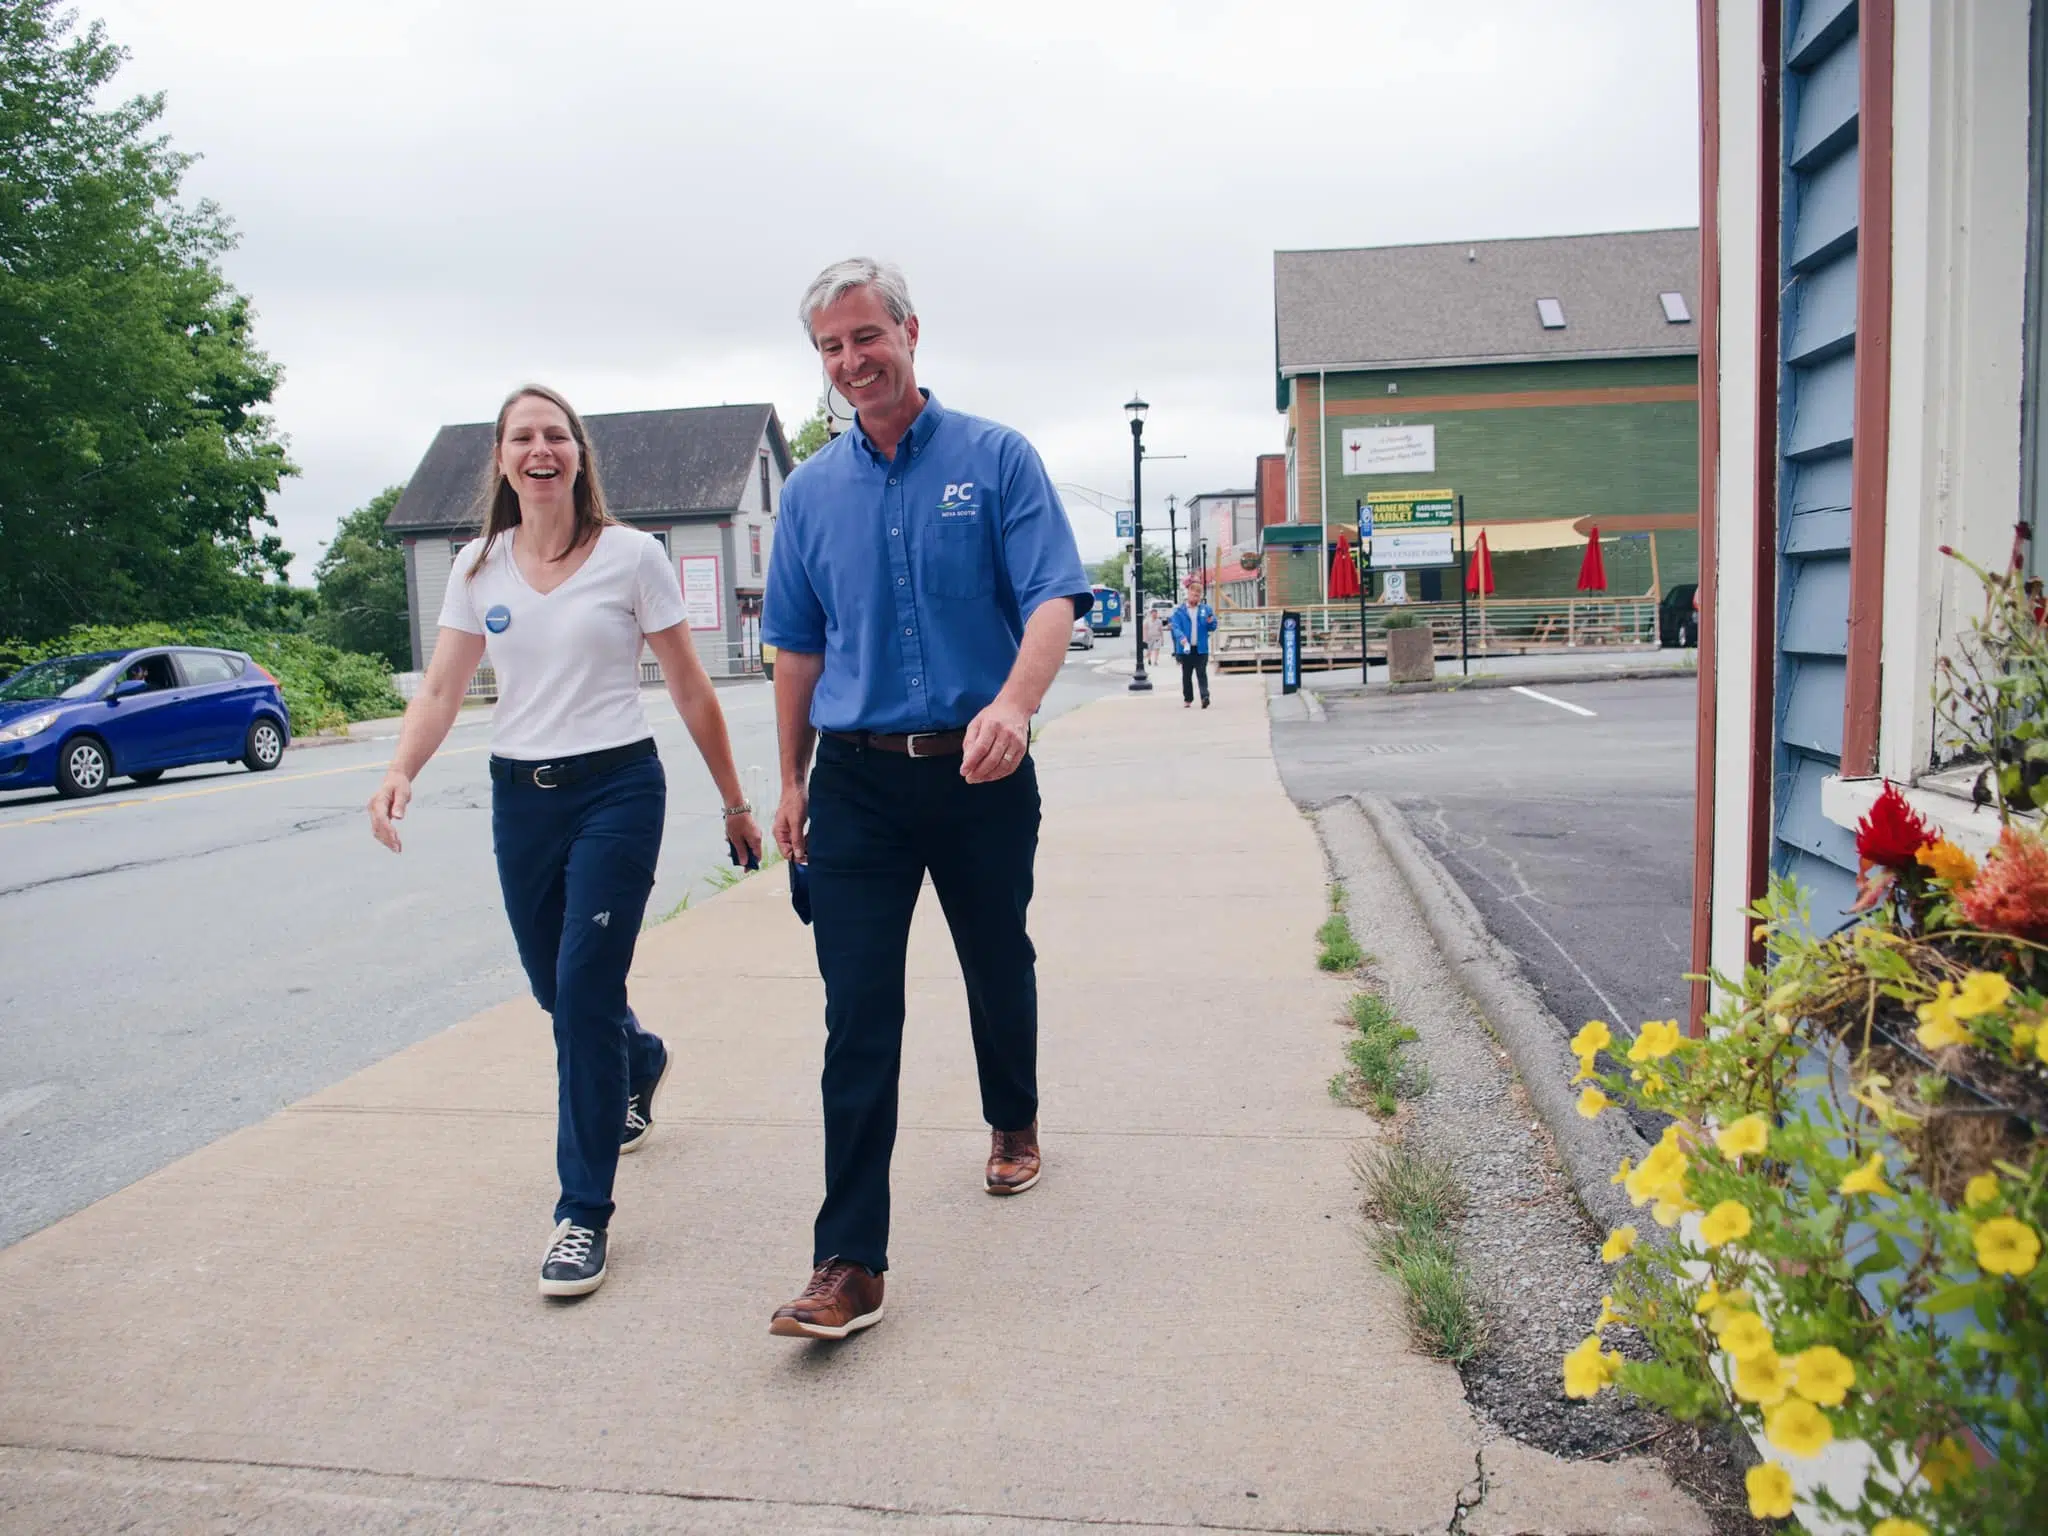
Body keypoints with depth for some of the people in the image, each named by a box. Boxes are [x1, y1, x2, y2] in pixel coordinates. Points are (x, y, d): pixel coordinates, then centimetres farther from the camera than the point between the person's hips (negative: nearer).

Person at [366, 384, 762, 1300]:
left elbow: (688, 688, -1)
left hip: (616, 787, -4)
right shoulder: (478, 567, 6)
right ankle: (640, 1063, 50)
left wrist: (734, 801, 2)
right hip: (519, 797, 5)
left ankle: (585, 1213, 3)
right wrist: (400, 773, -16)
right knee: (557, 990, 15)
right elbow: (442, 689, 4)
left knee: (584, 993, -10)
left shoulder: (631, 555, -4)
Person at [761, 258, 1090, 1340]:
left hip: (979, 771, -1)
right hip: (856, 782, 2)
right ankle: (848, 1262, -1)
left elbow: (1052, 600, -13)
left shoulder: (994, 458, -2)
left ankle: (1013, 1124, 46)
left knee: (998, 966, 17)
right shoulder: (812, 490, 8)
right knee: (857, 1015, -4)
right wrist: (793, 782, 14)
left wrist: (1014, 705, -32)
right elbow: (798, 648, 14)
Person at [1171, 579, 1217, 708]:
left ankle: (1205, 696, -16)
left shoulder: (1206, 609, 8)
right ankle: (1187, 699, 17)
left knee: (1201, 673, -8)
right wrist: (1181, 637, -25)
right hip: (1185, 648, 0)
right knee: (1186, 675, 8)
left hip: (1201, 648, 0)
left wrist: (1210, 622, -14)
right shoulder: (1179, 611, 3)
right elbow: (1176, 627, -6)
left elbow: (1213, 628, 10)